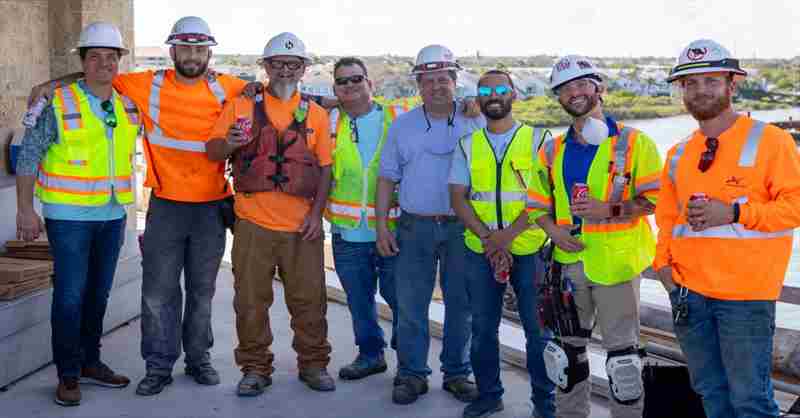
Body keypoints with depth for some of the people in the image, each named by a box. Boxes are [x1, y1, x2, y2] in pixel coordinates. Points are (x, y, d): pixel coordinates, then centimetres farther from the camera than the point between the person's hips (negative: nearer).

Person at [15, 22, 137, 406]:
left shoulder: (128, 106, 6)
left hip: (112, 216, 5)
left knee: (98, 293, 13)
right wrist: (25, 209, -10)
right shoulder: (58, 104, -8)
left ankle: (90, 362, 27)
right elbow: (28, 156, -7)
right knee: (70, 295, -3)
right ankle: (68, 375, 10)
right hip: (69, 216, -5)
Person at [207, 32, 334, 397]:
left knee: (309, 299, 8)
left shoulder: (316, 114, 8)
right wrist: (229, 143, -19)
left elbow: (325, 169, 8)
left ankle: (313, 364, 24)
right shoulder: (240, 106, 5)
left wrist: (316, 212, -3)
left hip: (303, 227, 1)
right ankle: (255, 368, 21)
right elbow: (213, 152, 4)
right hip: (253, 225, 0)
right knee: (251, 301, 6)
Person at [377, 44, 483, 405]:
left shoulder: (473, 124, 3)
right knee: (410, 305, 3)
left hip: (462, 227, 0)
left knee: (461, 304, 7)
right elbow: (387, 178, 9)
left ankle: (457, 373, 20)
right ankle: (412, 374, 15)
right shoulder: (402, 125, 7)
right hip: (414, 226, 1)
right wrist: (381, 224, 1)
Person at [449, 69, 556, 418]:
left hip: (529, 249, -3)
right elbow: (458, 198, 3)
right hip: (480, 251, 3)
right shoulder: (467, 145, 9)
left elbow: (549, 194, -8)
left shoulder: (538, 139, 1)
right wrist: (487, 236, -12)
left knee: (537, 327, 3)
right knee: (483, 327, 10)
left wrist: (508, 234, -16)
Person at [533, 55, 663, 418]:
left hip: (617, 261, -5)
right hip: (569, 262, 5)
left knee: (621, 351, 1)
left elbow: (655, 198, -8)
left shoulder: (633, 142, -5)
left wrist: (609, 210, -20)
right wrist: (552, 229, -5)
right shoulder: (552, 150, 10)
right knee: (566, 348, 16)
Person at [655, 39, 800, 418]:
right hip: (687, 292, 6)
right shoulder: (679, 154, 13)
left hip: (745, 294, -5)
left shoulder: (768, 140, -4)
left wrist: (734, 213, -19)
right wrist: (663, 261, 4)